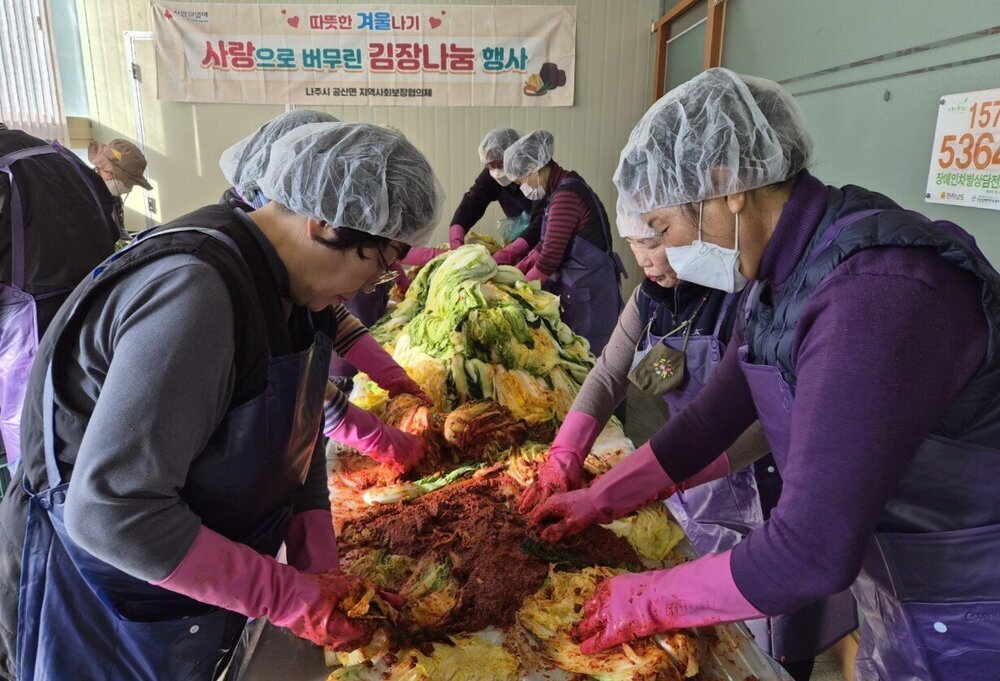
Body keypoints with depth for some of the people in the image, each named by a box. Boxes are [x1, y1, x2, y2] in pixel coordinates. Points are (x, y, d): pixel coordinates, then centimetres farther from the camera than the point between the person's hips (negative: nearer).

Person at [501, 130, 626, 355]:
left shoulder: (566, 195, -21)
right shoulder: (562, 188, 10)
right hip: (577, 286, 9)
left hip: (587, 290, -9)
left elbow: (549, 257, -20)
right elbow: (545, 244, 15)